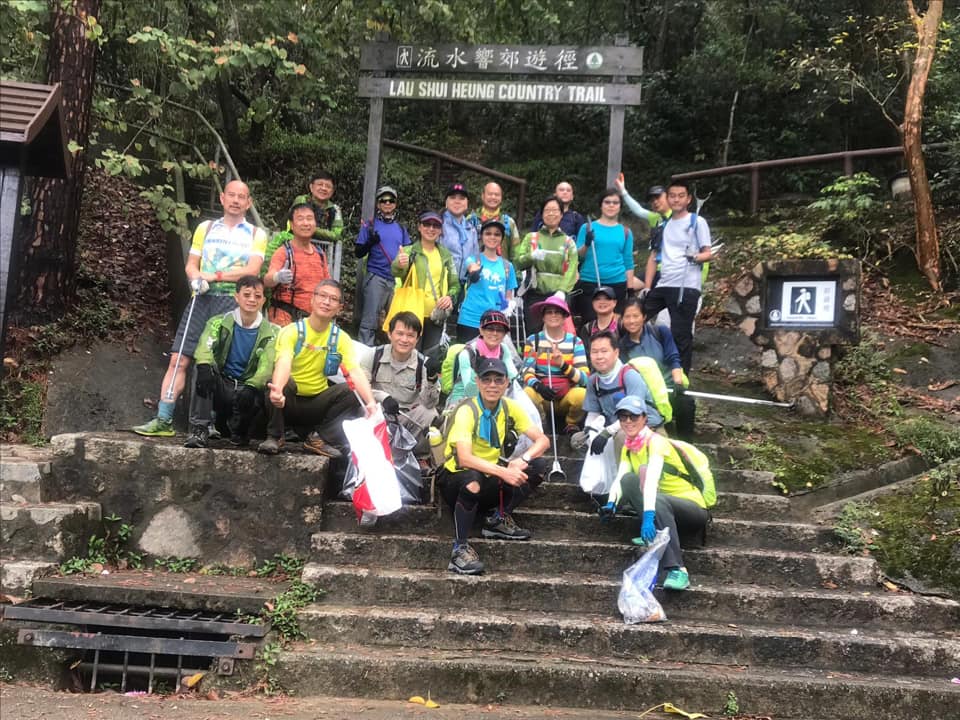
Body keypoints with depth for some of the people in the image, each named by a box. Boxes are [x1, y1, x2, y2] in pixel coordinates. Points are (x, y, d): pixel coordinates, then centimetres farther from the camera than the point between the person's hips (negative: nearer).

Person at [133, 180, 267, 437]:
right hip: (202, 300, 2)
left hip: (233, 304, -2)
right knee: (179, 359, -5)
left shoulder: (256, 234, 8)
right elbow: (191, 265, 14)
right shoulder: (205, 228, 18)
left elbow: (252, 270, -6)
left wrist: (215, 275, -10)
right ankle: (163, 420, -4)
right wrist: (197, 279, -8)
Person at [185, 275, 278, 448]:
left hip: (248, 388, 0)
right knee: (205, 371, -29)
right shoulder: (219, 322, 2)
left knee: (248, 397, -34)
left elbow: (266, 367, -14)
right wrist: (204, 367, -41)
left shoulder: (271, 332, 0)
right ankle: (200, 429, -28)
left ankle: (239, 431, 0)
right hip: (221, 386, 0)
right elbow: (205, 347, -18)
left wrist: (251, 387, -34)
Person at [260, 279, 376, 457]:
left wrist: (370, 402, -36)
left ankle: (320, 439, -9)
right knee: (284, 382, -33)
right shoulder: (292, 331, -12)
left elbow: (355, 372, -17)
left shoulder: (341, 338, -3)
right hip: (288, 402, -3)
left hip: (317, 405, 3)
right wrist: (278, 388, -54)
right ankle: (274, 437, -13)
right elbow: (284, 363, -31)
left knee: (349, 390, -21)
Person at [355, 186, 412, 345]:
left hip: (397, 279, 4)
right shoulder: (370, 225, 5)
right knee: (370, 321, -8)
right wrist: (370, 242, -16)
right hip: (376, 278, -4)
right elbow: (358, 253, 2)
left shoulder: (401, 228, 16)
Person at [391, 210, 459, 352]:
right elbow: (395, 272, -21)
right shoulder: (409, 251, -1)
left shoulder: (445, 254, 12)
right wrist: (399, 266, -45)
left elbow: (455, 284, 17)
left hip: (437, 316, 4)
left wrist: (450, 296, -5)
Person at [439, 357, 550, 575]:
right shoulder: (467, 410, -18)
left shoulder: (509, 408, -2)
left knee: (538, 466, -13)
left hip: (489, 483, 5)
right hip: (457, 479, -5)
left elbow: (543, 440, -4)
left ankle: (499, 520, -7)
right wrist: (503, 472, -38)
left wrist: (523, 459, -23)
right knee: (472, 479, -40)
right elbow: (464, 458, -30)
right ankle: (459, 549, -28)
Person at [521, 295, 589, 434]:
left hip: (567, 397, 0)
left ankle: (572, 425, 2)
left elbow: (585, 378, -7)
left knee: (581, 394, -32)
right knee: (528, 393, -32)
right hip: (542, 396, 0)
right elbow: (527, 373, -6)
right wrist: (538, 386, -28)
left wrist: (563, 365, -25)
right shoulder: (533, 340, 2)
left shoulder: (575, 341, 1)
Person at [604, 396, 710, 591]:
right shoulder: (628, 448, 5)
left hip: (693, 507, -6)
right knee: (629, 479, -14)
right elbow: (619, 479, -9)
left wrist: (648, 516, -47)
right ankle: (654, 534, -10)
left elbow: (652, 479, -34)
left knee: (658, 501, -38)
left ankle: (677, 570, -42)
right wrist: (611, 503, -30)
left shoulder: (656, 441, -17)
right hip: (664, 508, 6)